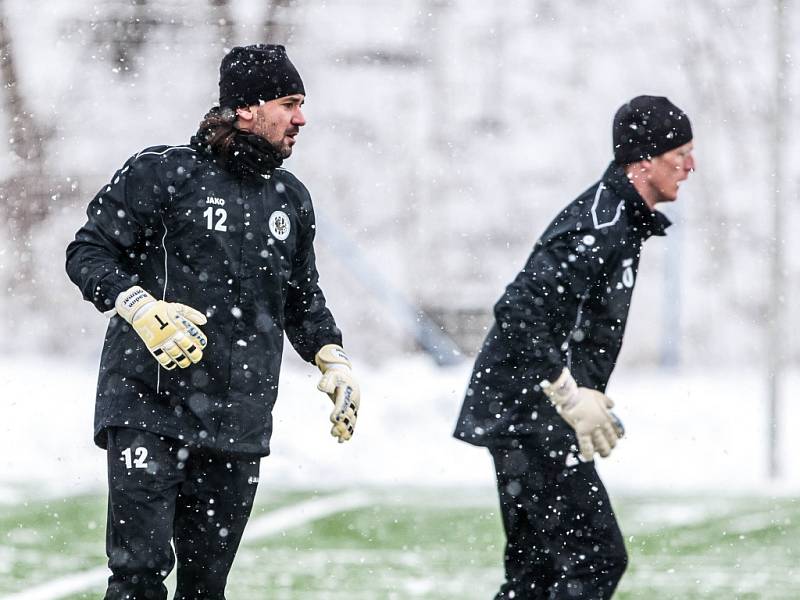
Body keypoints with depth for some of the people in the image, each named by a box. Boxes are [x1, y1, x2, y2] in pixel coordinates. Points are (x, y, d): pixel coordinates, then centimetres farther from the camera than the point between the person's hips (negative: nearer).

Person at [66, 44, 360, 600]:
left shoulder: (292, 199, 15)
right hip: (148, 408, -5)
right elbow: (88, 252, -4)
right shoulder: (163, 172, -4)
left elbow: (303, 296, 28)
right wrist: (143, 308, -20)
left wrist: (333, 357, 12)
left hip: (239, 422, 5)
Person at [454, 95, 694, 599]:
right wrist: (571, 397, -25)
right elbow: (520, 311, -26)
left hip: (521, 417, 11)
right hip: (530, 416, -11)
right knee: (597, 559, -12)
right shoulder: (600, 227, -18)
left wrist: (589, 396, 18)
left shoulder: (618, 220, 15)